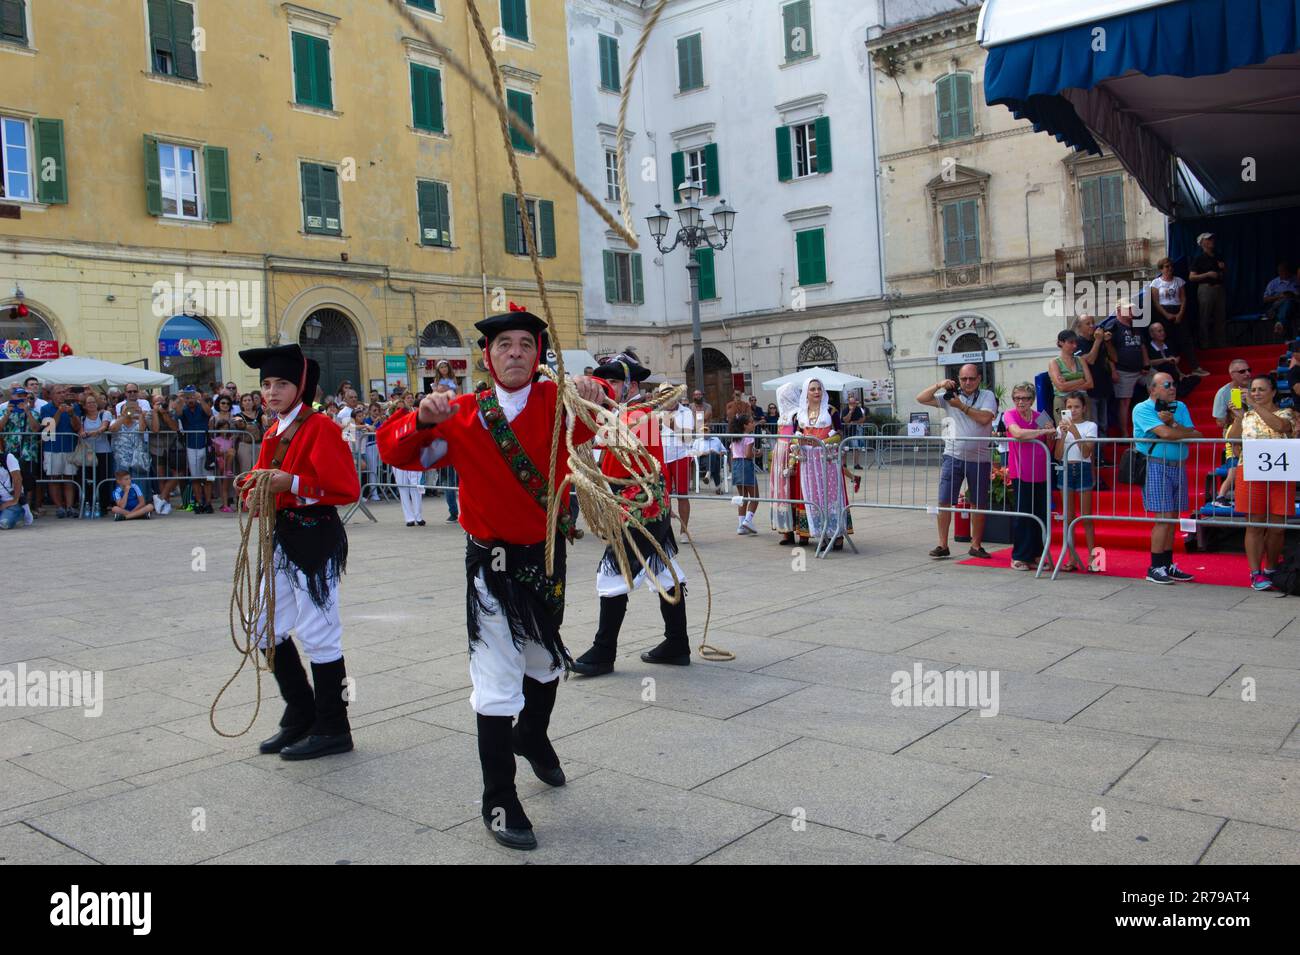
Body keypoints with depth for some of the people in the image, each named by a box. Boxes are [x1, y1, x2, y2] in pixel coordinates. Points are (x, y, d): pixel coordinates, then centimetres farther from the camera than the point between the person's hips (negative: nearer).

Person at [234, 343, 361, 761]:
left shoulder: (319, 427, -11)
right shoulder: (274, 433, 14)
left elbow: (347, 489, -18)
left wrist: (292, 483, -25)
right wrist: (252, 487, -1)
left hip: (315, 538, -9)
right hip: (283, 538, 9)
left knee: (318, 633, -2)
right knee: (267, 628, 13)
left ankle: (332, 730, 12)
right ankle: (301, 717, 27)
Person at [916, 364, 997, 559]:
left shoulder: (987, 396, 3)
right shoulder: (949, 395, 7)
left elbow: (985, 418, -15)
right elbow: (921, 399, 2)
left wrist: (962, 406, -12)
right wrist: (939, 385, -10)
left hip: (979, 459, 0)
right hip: (953, 456, 1)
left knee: (980, 504, 8)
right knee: (944, 502, -4)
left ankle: (976, 545, 20)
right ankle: (942, 545, 4)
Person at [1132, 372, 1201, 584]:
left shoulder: (1180, 407, 15)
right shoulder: (1142, 409, -5)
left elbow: (1190, 433, 2)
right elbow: (1165, 433, -18)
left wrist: (1172, 423, -13)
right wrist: (1192, 434, -4)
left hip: (1179, 466, 6)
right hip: (1156, 466, -6)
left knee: (1172, 518, 9)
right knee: (1164, 517, -9)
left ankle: (1167, 565, 17)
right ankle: (1154, 568, -2)